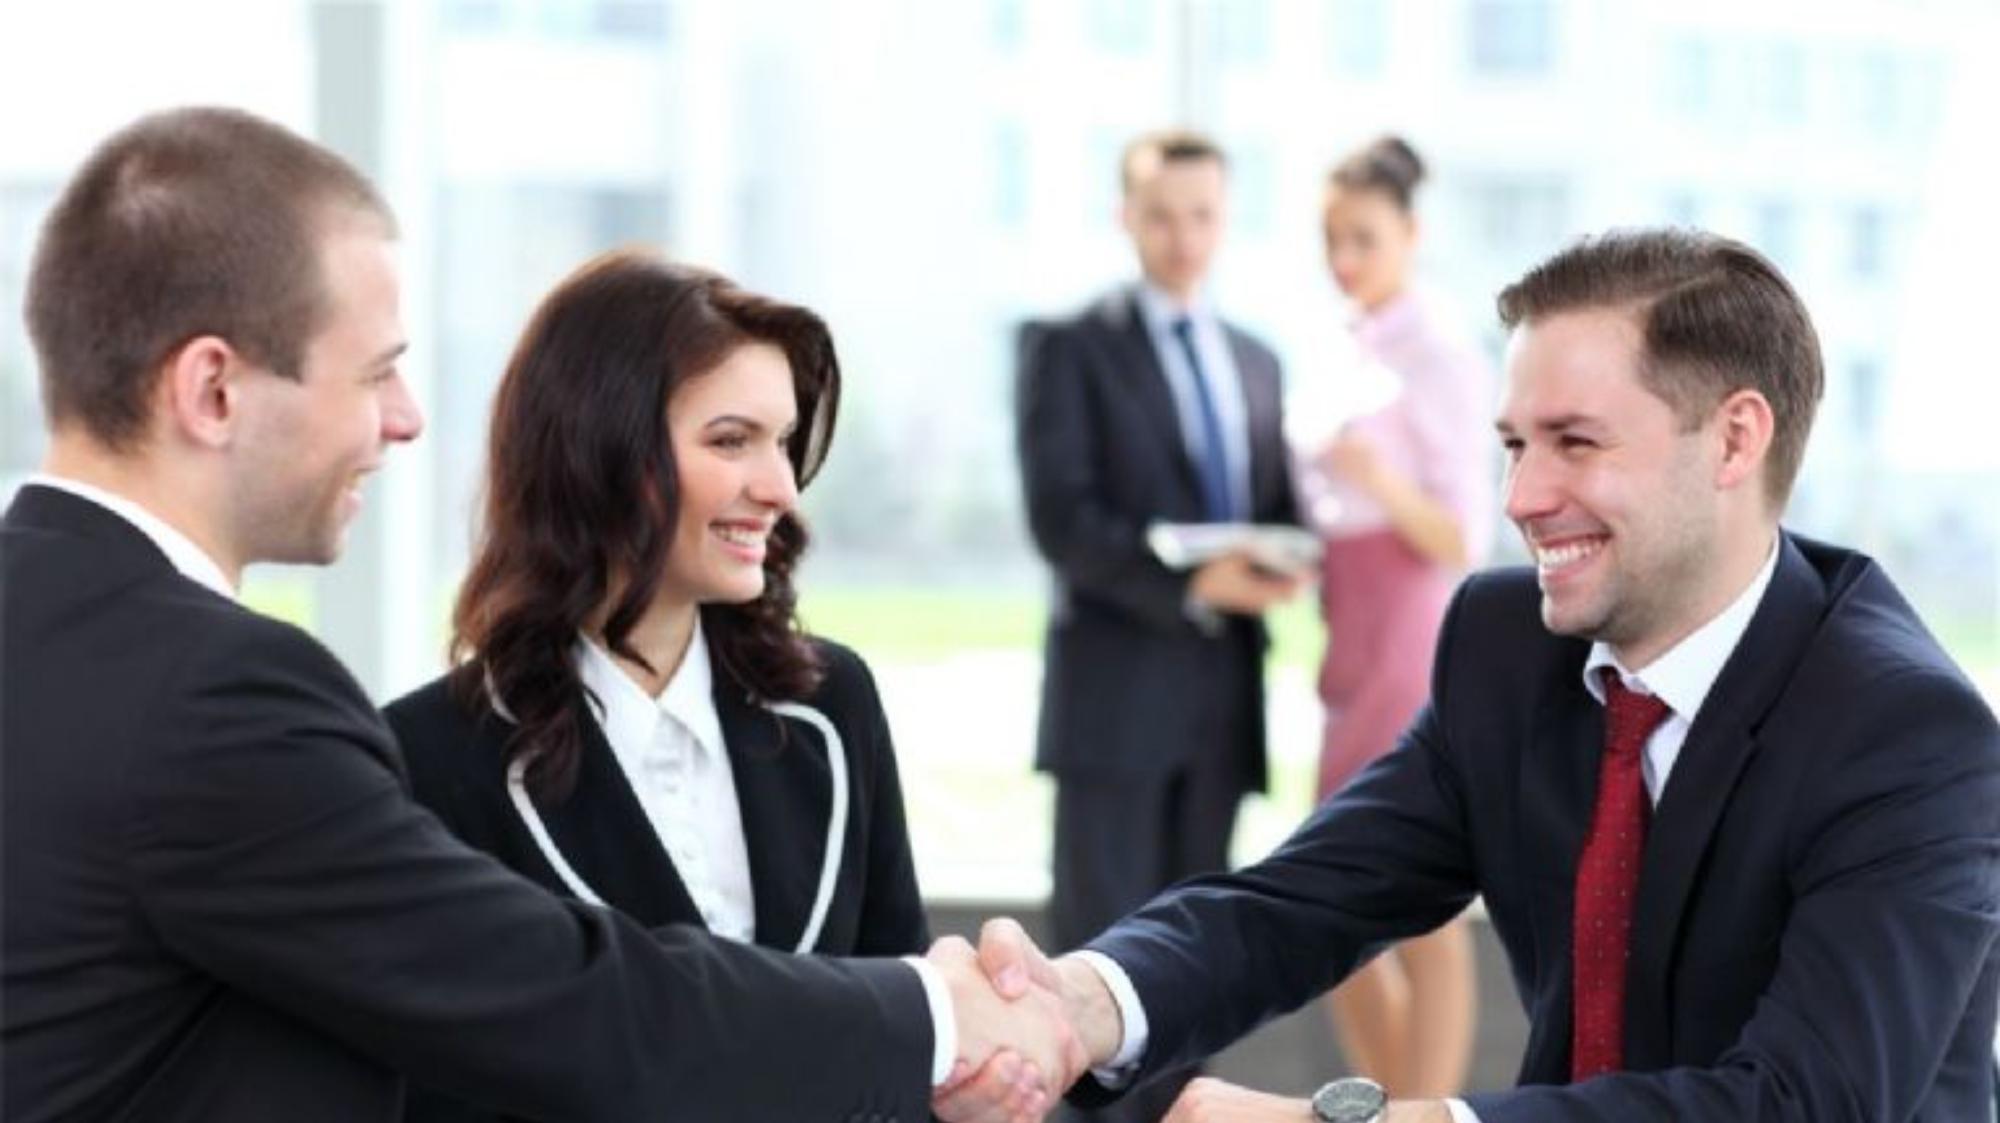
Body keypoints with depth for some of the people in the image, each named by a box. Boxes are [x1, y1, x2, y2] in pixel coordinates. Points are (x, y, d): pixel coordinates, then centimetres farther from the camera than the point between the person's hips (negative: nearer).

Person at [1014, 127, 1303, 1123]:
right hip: (1116, 685, -5)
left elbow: (1275, 510, 18)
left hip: (1222, 687, 5)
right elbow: (1060, 516, -11)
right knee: (1101, 933, -6)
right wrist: (1189, 584, -22)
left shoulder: (1256, 360, 17)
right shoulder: (1070, 349, -1)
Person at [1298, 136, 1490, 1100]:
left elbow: (1465, 542, -15)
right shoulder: (1349, 353, 13)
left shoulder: (1441, 361, -11)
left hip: (1419, 650, -9)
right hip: (1357, 656, 9)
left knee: (1422, 923, -4)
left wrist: (1382, 484, -32)